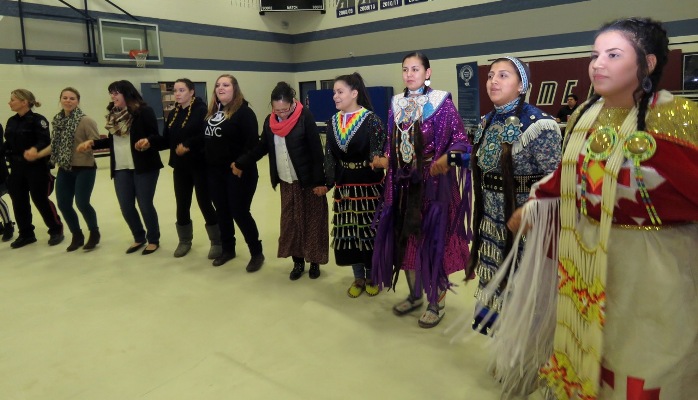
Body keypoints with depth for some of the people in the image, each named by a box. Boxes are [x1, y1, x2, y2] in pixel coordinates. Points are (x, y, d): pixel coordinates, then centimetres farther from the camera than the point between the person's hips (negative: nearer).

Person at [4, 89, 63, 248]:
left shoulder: (37, 119, -12)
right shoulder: (11, 121, 11)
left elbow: (45, 141, -21)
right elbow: (8, 144, 14)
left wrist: (35, 149, -38)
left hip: (36, 167, -7)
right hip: (17, 168, 7)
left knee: (41, 200, -1)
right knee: (19, 202, 11)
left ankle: (56, 230, 16)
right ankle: (26, 234, 25)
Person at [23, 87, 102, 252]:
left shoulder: (85, 120, -12)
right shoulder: (58, 120, 7)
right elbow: (56, 144, 16)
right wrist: (37, 154, 14)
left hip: (84, 168, -7)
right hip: (64, 170, 7)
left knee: (82, 203, -10)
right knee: (63, 204, 7)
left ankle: (94, 233, 16)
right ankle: (77, 235, 27)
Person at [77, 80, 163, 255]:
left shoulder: (144, 111, -7)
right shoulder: (114, 114, 11)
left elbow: (157, 137, -12)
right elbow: (113, 140, 20)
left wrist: (148, 141, -32)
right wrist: (93, 143, 9)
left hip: (143, 167, -6)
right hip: (121, 169, 6)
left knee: (145, 205, 0)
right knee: (126, 207, 8)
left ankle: (153, 239, 19)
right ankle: (139, 237, 28)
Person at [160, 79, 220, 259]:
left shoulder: (202, 110, -10)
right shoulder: (173, 114, 12)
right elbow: (167, 138, 7)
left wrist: (188, 145, -21)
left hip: (200, 165, -6)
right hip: (180, 167, 6)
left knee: (205, 203, -1)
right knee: (182, 205, 12)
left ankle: (217, 242, 15)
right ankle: (185, 241, 31)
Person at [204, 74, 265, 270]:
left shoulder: (243, 111, -11)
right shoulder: (212, 112, 12)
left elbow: (252, 142, -19)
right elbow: (206, 140, 15)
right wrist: (208, 162, 6)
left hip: (238, 172, -7)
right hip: (215, 172, 7)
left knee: (239, 212, -3)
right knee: (222, 212, 15)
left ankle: (257, 253, 13)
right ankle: (227, 249, 32)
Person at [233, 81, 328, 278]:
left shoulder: (305, 117, -14)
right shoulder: (270, 121, 2)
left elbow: (316, 151, -14)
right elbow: (262, 147, 13)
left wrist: (319, 181, -16)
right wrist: (241, 164, 14)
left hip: (308, 180, -5)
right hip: (286, 182, 5)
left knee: (312, 221, 5)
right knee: (290, 222, 9)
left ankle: (314, 261, 20)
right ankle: (298, 261, 22)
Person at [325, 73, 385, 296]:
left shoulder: (371, 119, -10)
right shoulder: (333, 122, 6)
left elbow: (379, 152, -9)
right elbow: (329, 155, 8)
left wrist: (377, 163, -27)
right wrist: (326, 182, 3)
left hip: (369, 185, -5)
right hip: (344, 186, 5)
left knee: (370, 229, 5)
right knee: (349, 231, 10)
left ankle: (372, 276, 25)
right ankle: (358, 277, 26)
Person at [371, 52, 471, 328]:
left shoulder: (441, 101, -6)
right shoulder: (396, 103, 10)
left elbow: (460, 140, -10)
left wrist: (446, 158, -29)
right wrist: (384, 159, -3)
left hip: (433, 182, -5)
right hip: (402, 182, 6)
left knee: (432, 239, 1)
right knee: (404, 238, 11)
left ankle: (437, 302, 18)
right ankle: (415, 294, 30)